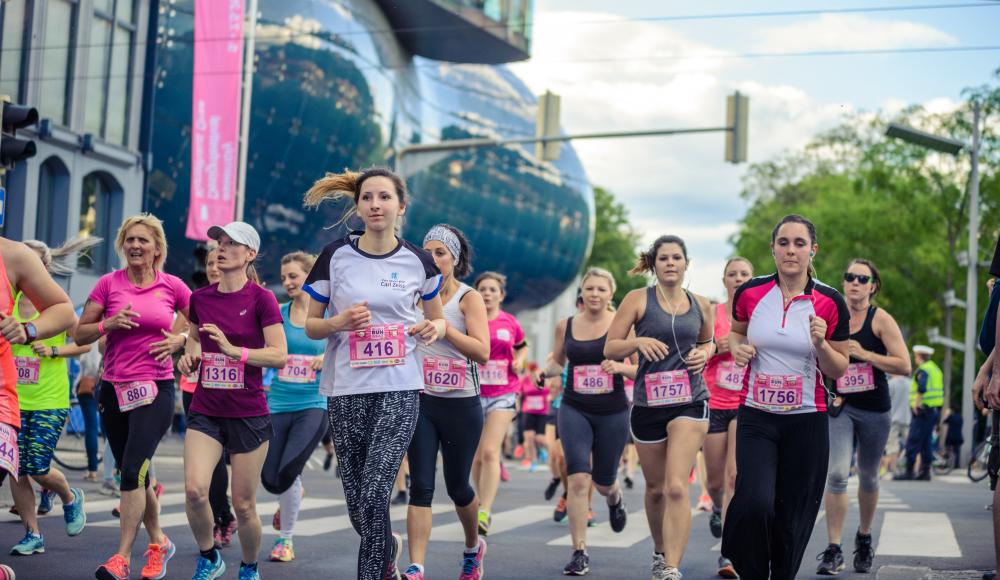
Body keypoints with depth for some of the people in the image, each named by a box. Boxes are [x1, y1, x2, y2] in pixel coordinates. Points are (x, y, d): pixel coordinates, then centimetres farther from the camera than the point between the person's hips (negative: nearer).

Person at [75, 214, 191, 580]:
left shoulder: (172, 286, 0)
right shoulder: (108, 283, 2)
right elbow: (79, 333, 4)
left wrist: (180, 339, -4)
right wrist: (109, 324, -13)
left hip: (156, 388, -3)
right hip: (114, 388, 3)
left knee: (132, 470, -15)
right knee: (134, 474, 12)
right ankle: (158, 542, 30)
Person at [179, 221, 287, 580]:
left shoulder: (261, 298, -8)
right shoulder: (200, 298, 6)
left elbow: (280, 356, -13)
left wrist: (234, 350, -24)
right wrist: (189, 355, 3)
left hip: (248, 413, -3)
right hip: (205, 411, 3)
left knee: (243, 505, 2)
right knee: (194, 490, -15)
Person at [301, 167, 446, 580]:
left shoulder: (417, 261, 2)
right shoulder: (336, 256, 0)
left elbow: (436, 317, 17)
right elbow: (310, 326, 6)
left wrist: (436, 328, -6)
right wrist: (339, 322, -15)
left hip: (400, 390, -1)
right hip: (347, 391, 1)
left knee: (374, 495, -15)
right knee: (356, 503, 9)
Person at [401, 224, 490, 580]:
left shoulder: (469, 298, -4)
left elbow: (482, 352, -15)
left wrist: (442, 325, -19)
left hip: (461, 404, -2)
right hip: (420, 401, 2)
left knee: (457, 486, 12)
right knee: (420, 486, -7)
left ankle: (473, 547, 39)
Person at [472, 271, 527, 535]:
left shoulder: (510, 322, 3)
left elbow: (523, 346, 22)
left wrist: (519, 361, 3)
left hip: (503, 395, -1)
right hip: (473, 394, 1)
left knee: (490, 452, -15)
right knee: (477, 456, 9)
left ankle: (484, 513, -21)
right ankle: (482, 503, 27)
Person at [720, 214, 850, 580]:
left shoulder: (830, 302, -5)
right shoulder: (750, 293, -2)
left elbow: (838, 371, 2)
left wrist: (821, 344, -18)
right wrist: (738, 347, -4)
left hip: (807, 419, 0)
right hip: (756, 416, 0)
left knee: (792, 516, 6)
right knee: (754, 503, -18)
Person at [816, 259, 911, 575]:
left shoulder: (881, 319, -6)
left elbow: (904, 365, -13)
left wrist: (863, 354, -20)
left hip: (875, 409, -1)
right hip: (840, 407, 1)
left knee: (868, 477, 13)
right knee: (836, 474, -14)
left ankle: (864, 539, 35)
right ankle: (833, 550, -10)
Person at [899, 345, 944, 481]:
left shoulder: (922, 370, -11)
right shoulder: (937, 369, 17)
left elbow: (921, 388, -29)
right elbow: (942, 392, 21)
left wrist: (916, 403, -21)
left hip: (922, 411, -9)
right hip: (935, 410, 9)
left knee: (913, 441, -7)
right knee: (926, 442, 12)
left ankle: (909, 472, -8)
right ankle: (926, 472, 11)